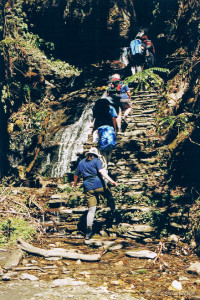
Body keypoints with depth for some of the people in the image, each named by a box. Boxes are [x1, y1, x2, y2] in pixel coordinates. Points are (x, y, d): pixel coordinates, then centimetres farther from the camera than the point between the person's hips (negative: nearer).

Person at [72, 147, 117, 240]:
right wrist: (111, 181, -18)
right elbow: (101, 171, -12)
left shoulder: (81, 162, 17)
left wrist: (75, 184, 43)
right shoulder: (96, 161, 3)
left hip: (88, 188, 3)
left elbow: (76, 175, 25)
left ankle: (89, 231, -6)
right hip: (98, 185, -3)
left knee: (91, 209, 2)